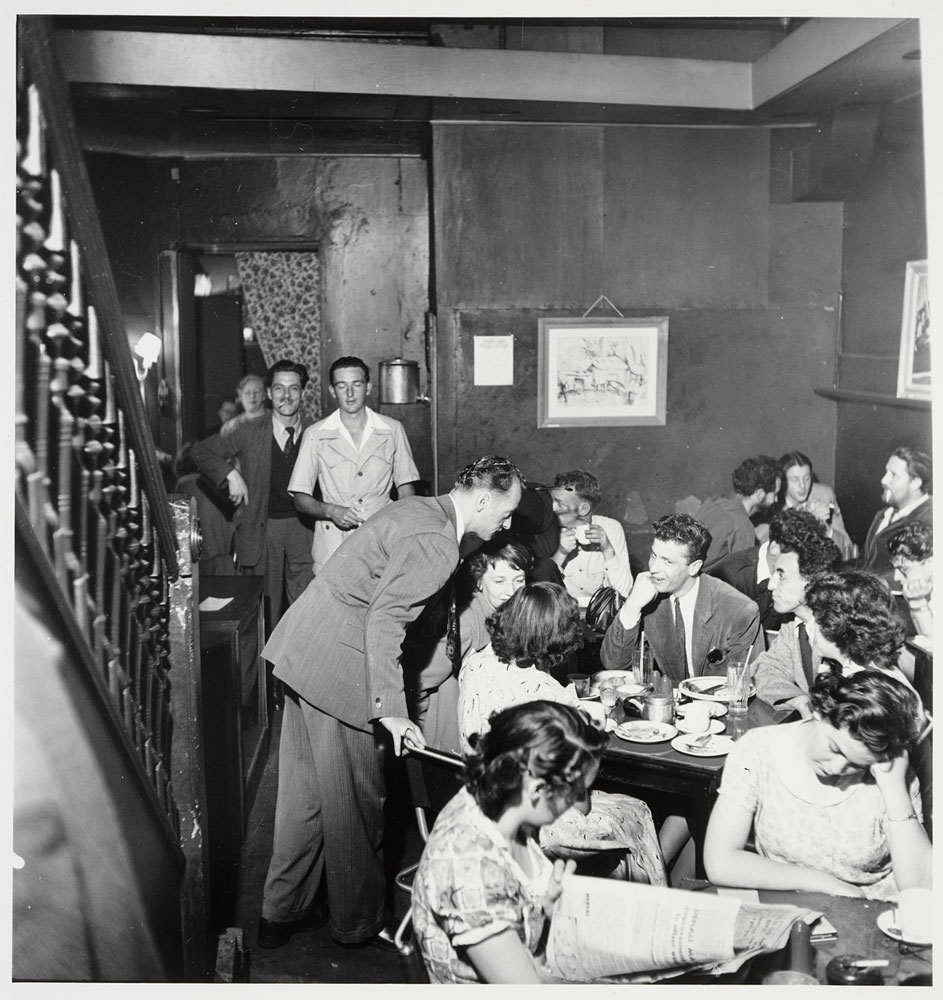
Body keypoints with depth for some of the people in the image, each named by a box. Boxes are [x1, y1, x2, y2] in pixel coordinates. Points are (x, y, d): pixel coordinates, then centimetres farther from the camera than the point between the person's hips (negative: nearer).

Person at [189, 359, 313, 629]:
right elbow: (199, 451, 4)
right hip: (262, 529, 0)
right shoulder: (249, 432, 0)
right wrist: (230, 474, -7)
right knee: (266, 609, 5)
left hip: (303, 529, 1)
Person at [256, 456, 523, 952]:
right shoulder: (436, 543, -18)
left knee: (304, 792, 18)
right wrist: (387, 709, -25)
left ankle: (282, 911, 31)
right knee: (354, 799, 7)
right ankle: (358, 920, 23)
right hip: (336, 666, -10)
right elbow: (384, 619, -25)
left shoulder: (416, 510, 12)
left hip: (303, 650, 10)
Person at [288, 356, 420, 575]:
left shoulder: (392, 429, 7)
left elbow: (406, 489, 13)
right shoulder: (315, 435, 4)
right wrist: (331, 511, -14)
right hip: (332, 548, -1)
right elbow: (300, 498, 6)